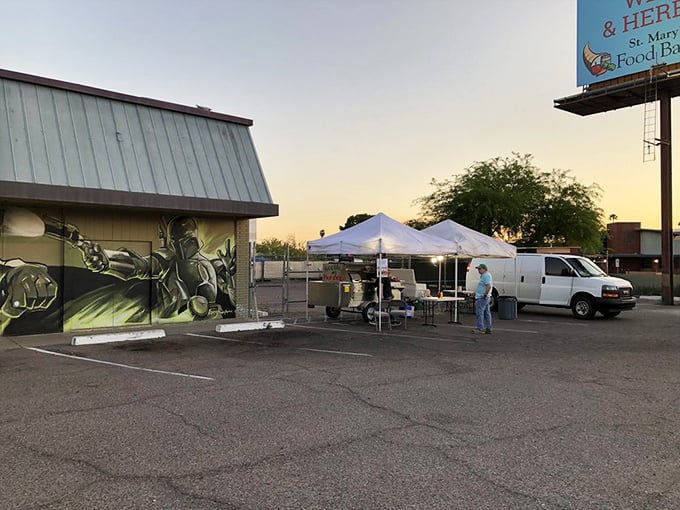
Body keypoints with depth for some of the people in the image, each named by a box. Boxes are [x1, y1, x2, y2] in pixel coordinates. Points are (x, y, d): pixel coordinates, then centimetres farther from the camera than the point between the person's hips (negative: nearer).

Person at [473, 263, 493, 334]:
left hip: (482, 298, -11)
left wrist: (485, 294, -23)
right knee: (487, 313, 11)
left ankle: (480, 328, -7)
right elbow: (491, 285, 27)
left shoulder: (485, 276, -17)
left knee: (479, 312, -8)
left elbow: (489, 286, -29)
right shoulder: (487, 275, 17)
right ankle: (488, 329, 15)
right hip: (486, 298, 11)